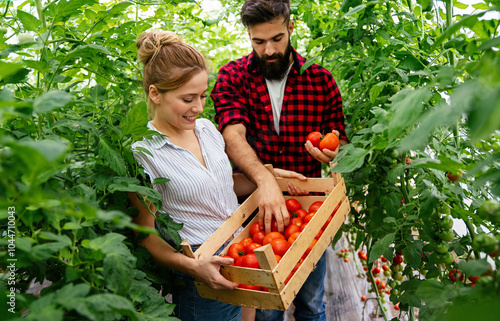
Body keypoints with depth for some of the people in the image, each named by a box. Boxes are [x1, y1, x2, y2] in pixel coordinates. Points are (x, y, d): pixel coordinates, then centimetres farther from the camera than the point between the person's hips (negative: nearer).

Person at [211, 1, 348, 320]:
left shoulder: (321, 79, -1)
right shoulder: (232, 76, -5)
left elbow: (341, 141, 6)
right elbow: (233, 135, -21)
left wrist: (333, 152, -19)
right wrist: (265, 180, -39)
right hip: (257, 208, -1)